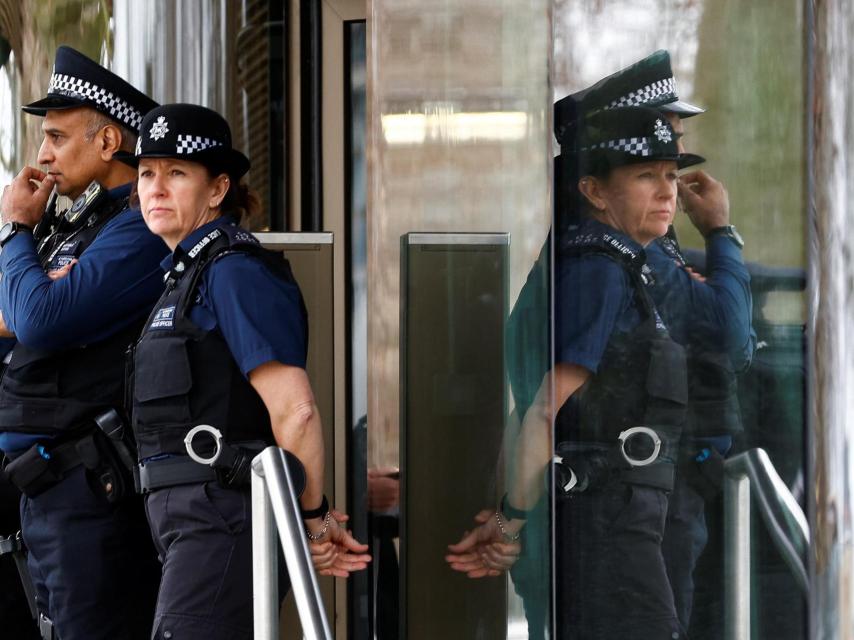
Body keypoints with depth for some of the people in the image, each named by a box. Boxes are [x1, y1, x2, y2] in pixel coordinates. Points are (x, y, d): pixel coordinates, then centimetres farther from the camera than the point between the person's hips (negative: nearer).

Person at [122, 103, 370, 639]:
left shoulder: (236, 272, -11)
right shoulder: (188, 273, 20)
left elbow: (294, 409, -19)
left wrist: (313, 517, -9)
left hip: (223, 519, -10)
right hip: (194, 518, 10)